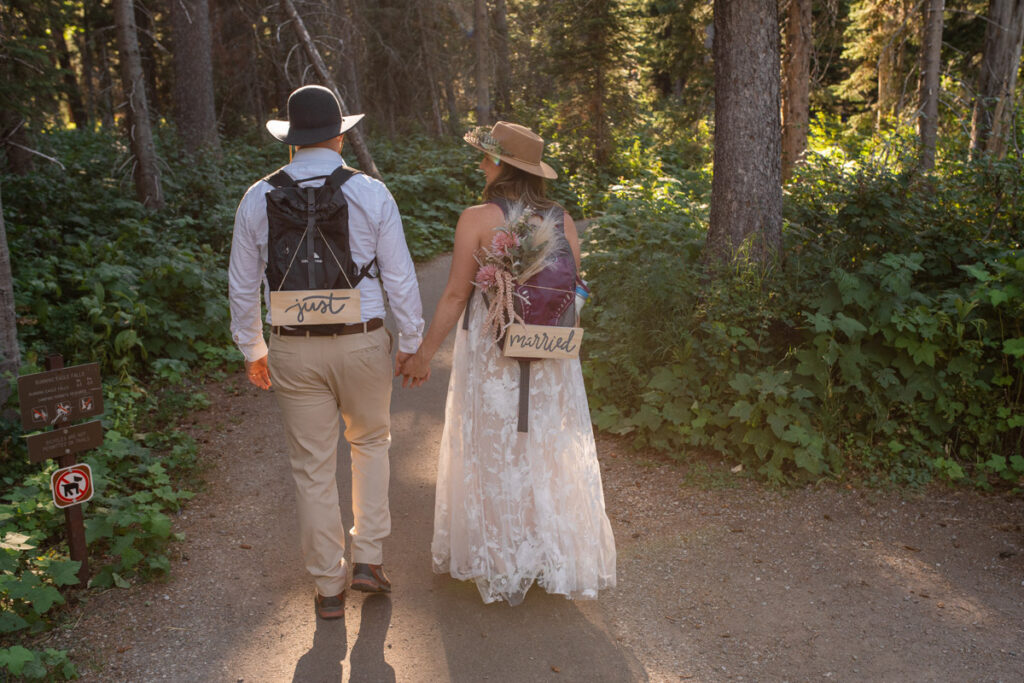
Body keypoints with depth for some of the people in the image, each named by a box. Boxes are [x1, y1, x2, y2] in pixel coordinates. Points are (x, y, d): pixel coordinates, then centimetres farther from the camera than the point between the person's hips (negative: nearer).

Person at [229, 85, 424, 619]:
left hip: (294, 350, 1)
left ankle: (328, 588, 25)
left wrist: (252, 349, 18)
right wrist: (410, 344, 6)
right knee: (371, 443, 24)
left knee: (313, 469, 11)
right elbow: (400, 278, -4)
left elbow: (242, 284, 6)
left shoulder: (259, 199, 0)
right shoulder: (371, 194, -6)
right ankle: (368, 558, 20)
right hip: (362, 344, -1)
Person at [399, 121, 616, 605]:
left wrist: (424, 353, -1)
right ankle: (558, 557, 29)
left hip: (491, 348, -3)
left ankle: (504, 565, 24)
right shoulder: (562, 219, 0)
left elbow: (456, 295, -11)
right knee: (553, 451, 16)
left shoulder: (477, 220, -13)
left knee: (496, 452, 11)